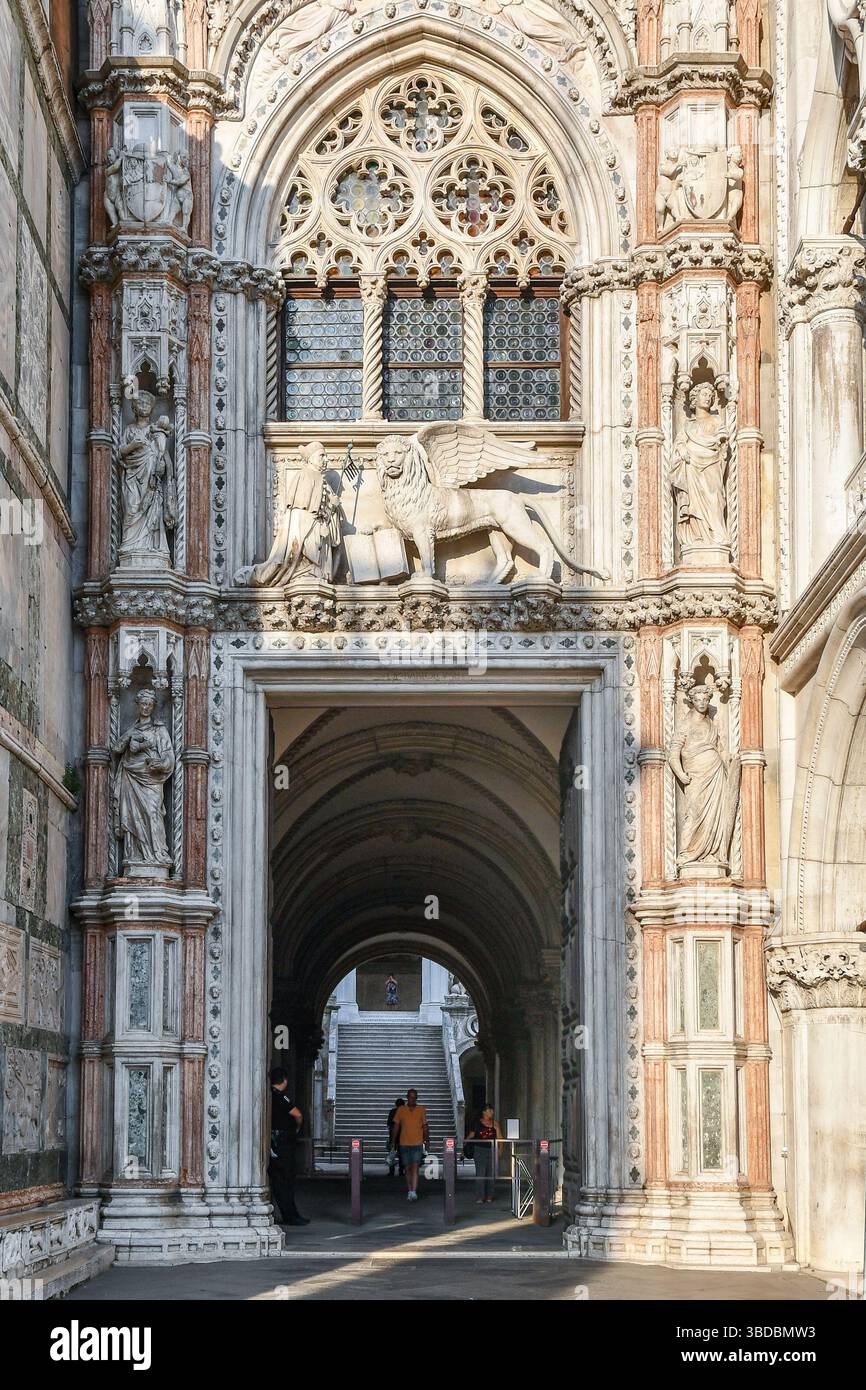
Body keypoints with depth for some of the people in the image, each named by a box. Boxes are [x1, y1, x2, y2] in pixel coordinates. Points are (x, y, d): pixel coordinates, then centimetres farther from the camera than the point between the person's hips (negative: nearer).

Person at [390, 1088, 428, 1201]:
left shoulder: (421, 1110, 4)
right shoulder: (401, 1110, 5)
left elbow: (425, 1126, 9)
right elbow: (396, 1126, 8)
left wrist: (427, 1140, 3)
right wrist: (393, 1142, 4)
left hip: (417, 1144, -2)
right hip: (404, 1144, 2)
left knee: (415, 1167, -13)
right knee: (407, 1168, 7)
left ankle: (414, 1192, -20)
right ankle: (410, 1191, 17)